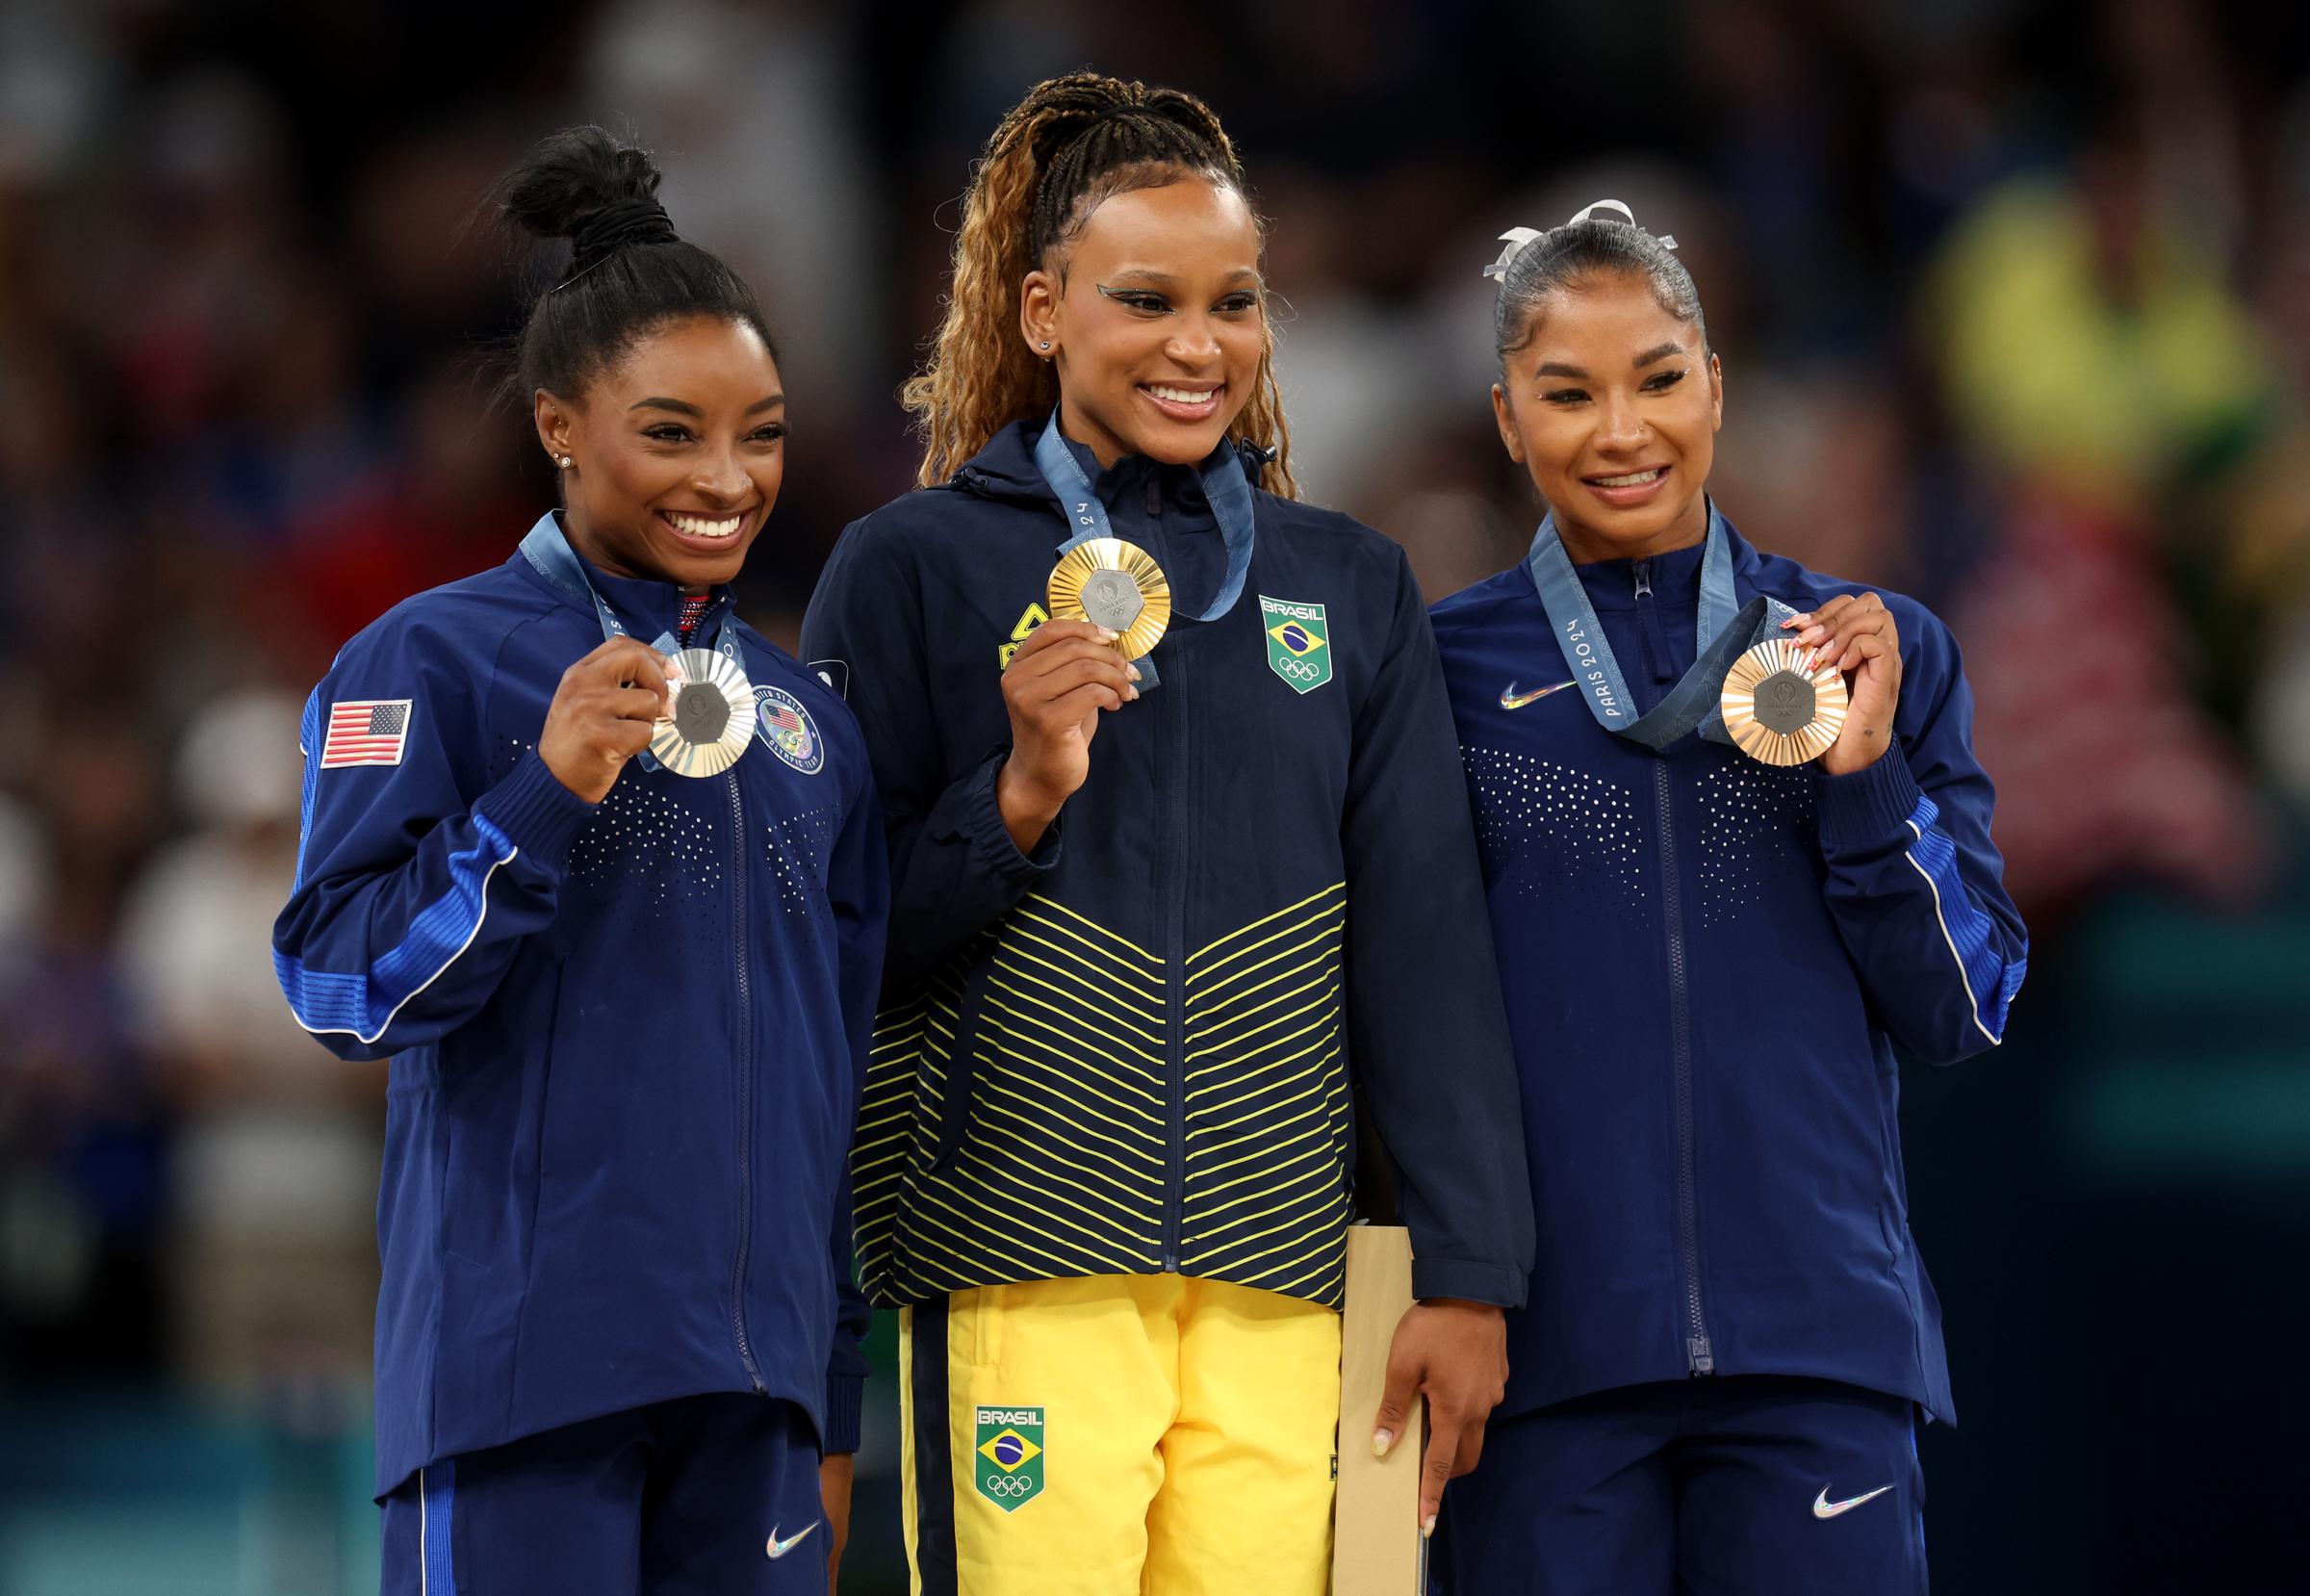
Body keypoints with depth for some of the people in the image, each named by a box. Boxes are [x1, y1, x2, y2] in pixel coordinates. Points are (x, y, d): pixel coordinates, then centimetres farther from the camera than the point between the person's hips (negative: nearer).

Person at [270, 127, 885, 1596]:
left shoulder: (802, 715, 16)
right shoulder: (434, 663, -1)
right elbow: (342, 986, -8)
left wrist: (835, 1409, 18)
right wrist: (546, 791, -20)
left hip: (753, 1380, 5)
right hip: (527, 1367, -5)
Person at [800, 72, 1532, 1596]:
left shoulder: (1349, 585, 13)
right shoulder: (916, 567, 4)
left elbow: (1426, 943, 11)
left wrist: (1469, 1276, 6)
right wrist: (1019, 797, -14)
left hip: (1273, 1269, 3)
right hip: (1018, 1263, -2)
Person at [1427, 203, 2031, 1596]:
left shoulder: (1874, 655, 8)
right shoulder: (1444, 668, 5)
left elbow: (1965, 1013, 6)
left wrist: (1865, 775, -6)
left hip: (1821, 1331, 1)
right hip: (1544, 1349, -1)